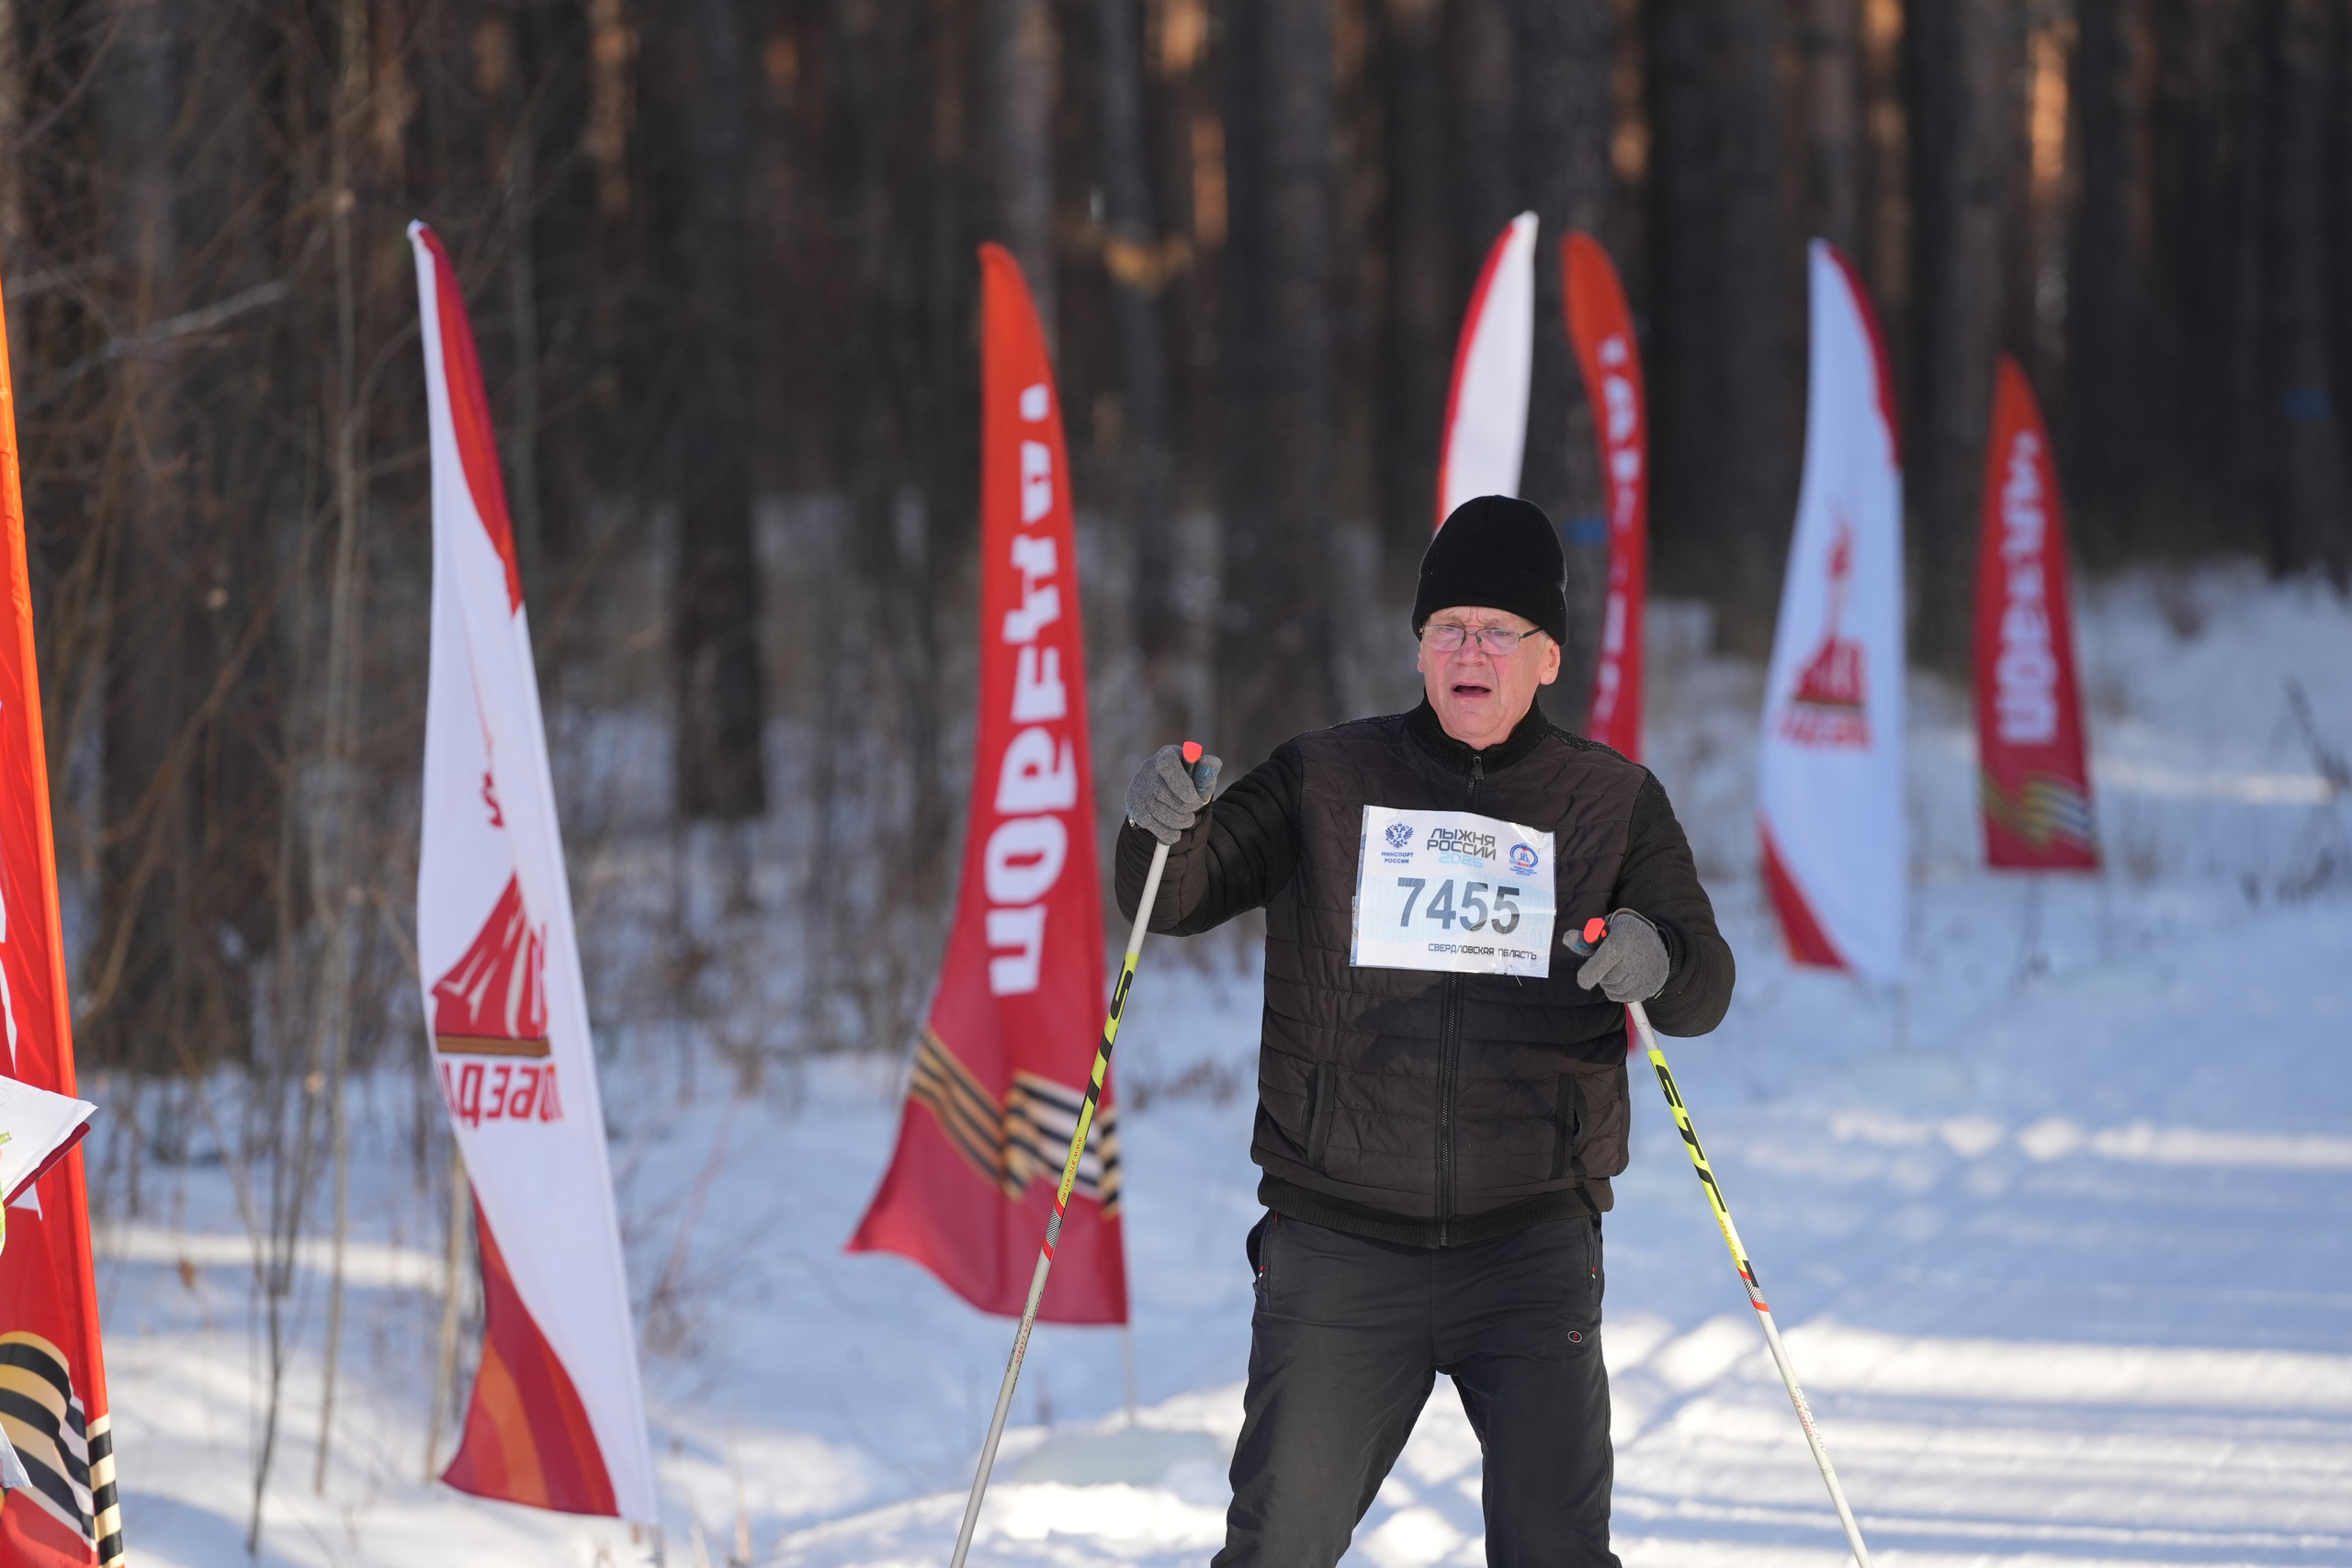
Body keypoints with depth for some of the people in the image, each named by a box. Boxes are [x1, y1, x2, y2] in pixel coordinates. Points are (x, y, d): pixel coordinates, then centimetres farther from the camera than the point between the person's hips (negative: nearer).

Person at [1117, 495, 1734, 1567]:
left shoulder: (1612, 806, 6)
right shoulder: (1326, 783, 6)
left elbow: (1705, 991, 2)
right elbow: (1178, 899, 4)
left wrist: (1658, 961, -23)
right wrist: (1163, 831, -19)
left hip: (1533, 1247, 0)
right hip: (1341, 1245, 0)